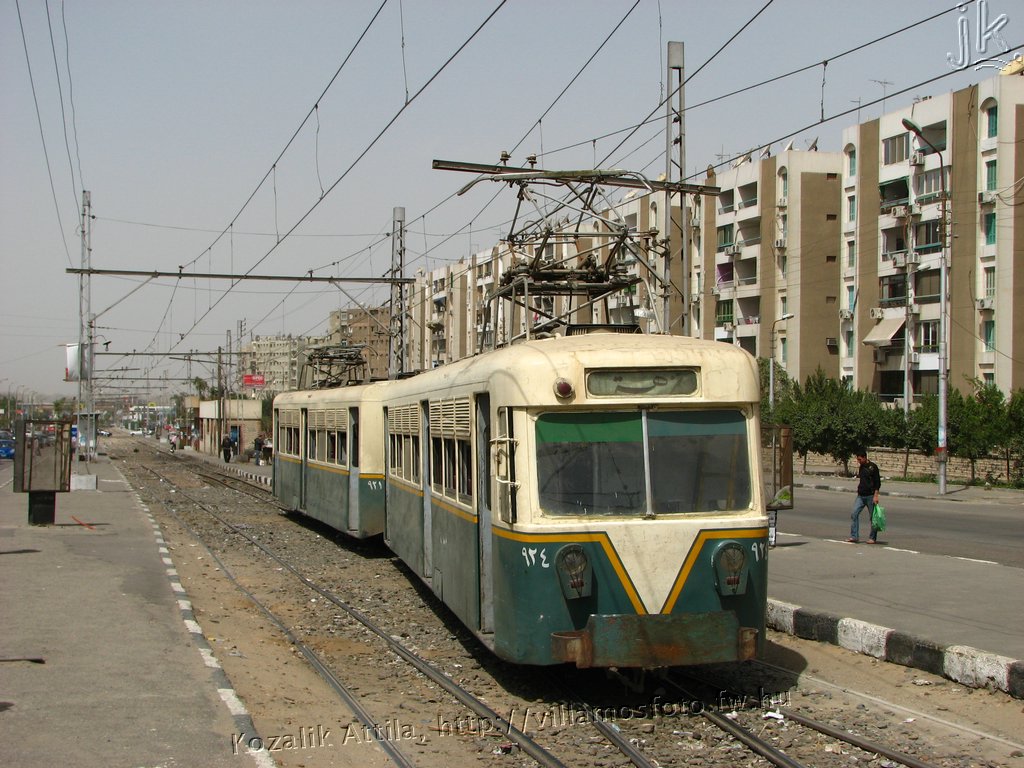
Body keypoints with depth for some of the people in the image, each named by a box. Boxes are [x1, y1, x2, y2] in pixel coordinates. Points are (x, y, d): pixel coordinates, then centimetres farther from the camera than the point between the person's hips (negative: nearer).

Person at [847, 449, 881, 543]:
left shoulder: (873, 467, -7)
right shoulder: (860, 468, 13)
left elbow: (877, 482, -9)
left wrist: (875, 495, -15)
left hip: (870, 496, -6)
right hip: (860, 496, 6)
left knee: (872, 517, 2)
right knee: (854, 514, -5)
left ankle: (873, 538, 9)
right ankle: (854, 536, -4)